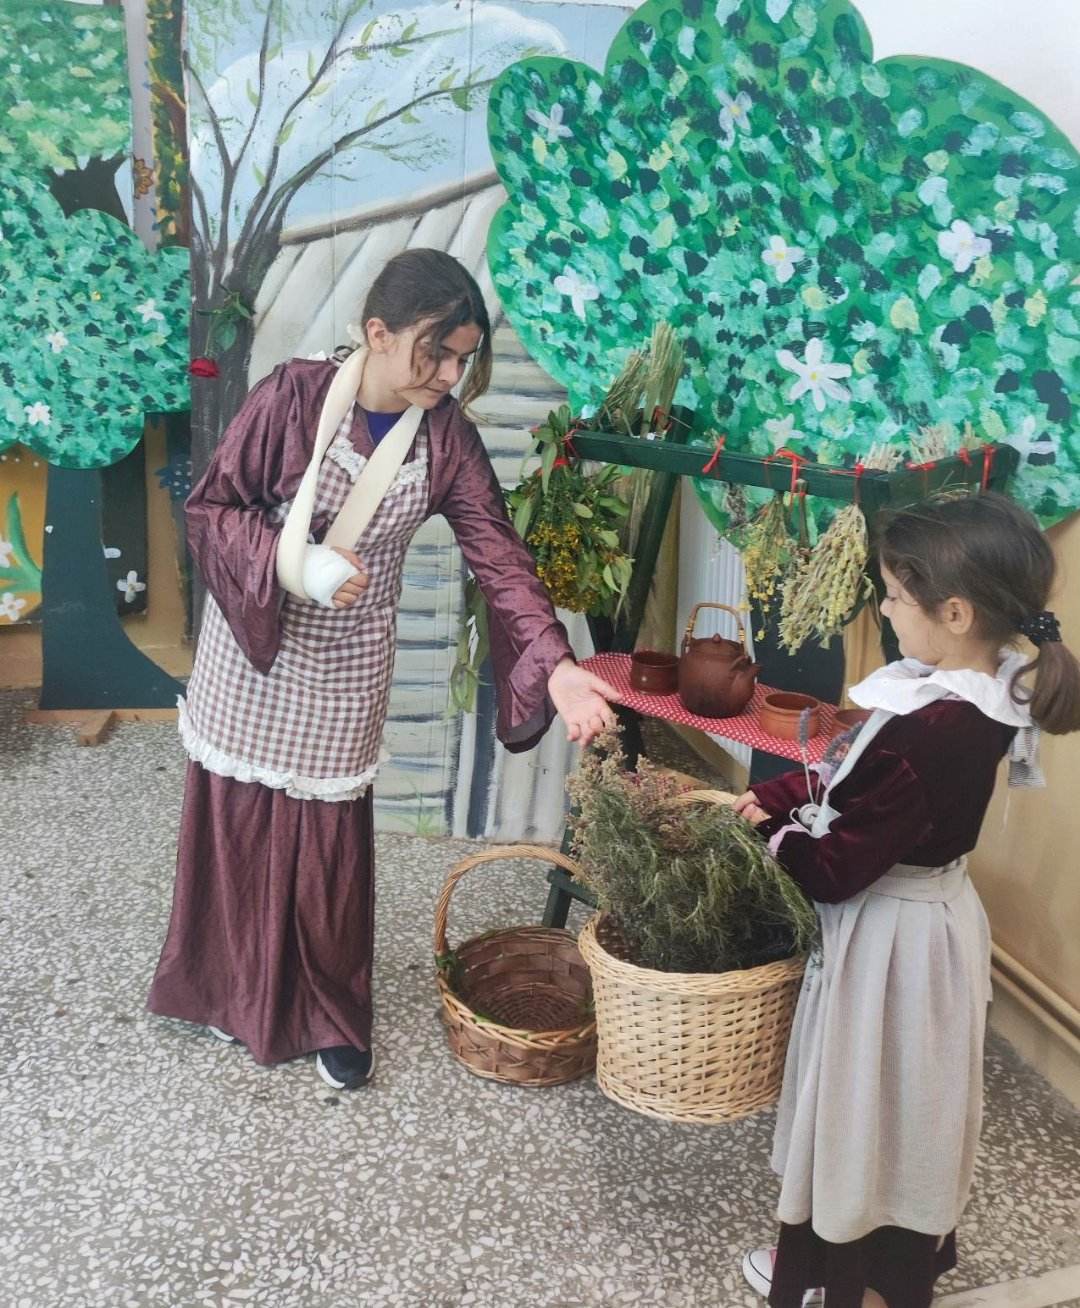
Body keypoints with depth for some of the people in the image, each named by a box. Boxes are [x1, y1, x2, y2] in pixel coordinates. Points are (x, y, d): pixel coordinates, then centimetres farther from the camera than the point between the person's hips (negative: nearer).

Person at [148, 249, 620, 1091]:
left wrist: (556, 665, -27)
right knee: (238, 822, 13)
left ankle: (330, 1017, 29)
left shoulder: (447, 437, -11)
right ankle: (231, 991, 38)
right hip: (253, 648, -1)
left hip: (345, 668, 1)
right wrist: (296, 563, -28)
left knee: (331, 841, 9)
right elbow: (211, 507, -11)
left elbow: (500, 555, -15)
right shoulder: (294, 396, -18)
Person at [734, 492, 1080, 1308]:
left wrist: (772, 823, -9)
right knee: (900, 1102, 26)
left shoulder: (928, 735, -33)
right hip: (928, 915, 9)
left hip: (892, 936, -9)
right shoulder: (978, 700, -4)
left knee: (864, 1101, 13)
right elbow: (855, 783, 7)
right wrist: (774, 796, -2)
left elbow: (835, 869, -26)